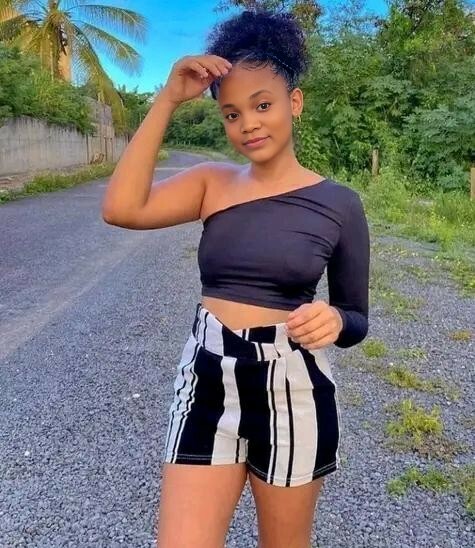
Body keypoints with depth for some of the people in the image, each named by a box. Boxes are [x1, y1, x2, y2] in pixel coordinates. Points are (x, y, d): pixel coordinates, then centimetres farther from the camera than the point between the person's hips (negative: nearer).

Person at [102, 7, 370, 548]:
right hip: (207, 382, 1)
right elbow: (121, 208, -17)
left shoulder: (339, 203, -4)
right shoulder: (212, 183, 1)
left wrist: (334, 320, -21)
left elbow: (356, 320, 3)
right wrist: (167, 99, -14)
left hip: (292, 392, -1)